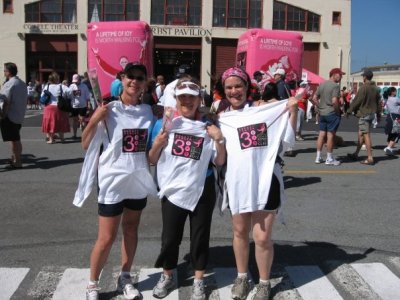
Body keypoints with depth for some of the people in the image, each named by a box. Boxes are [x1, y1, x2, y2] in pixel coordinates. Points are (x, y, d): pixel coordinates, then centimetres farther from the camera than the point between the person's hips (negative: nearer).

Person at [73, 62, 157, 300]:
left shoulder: (148, 111, 3)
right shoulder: (109, 110, -10)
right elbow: (86, 145, -9)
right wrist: (94, 120, -23)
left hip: (139, 180, 5)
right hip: (113, 181, -4)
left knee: (131, 230, 16)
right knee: (107, 238, 0)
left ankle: (125, 279, 31)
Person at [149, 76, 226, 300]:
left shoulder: (208, 126, -2)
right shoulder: (163, 124, -3)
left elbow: (220, 162, -2)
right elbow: (152, 160, 0)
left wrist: (219, 140, -17)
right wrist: (158, 143, -18)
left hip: (202, 191, 0)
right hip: (173, 190, 0)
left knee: (200, 236, 10)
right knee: (170, 237, 10)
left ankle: (199, 281, 28)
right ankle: (167, 277, 33)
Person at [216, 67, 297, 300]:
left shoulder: (265, 109, -1)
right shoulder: (222, 119, 6)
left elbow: (286, 140, -2)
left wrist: (292, 111, -10)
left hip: (265, 181, -3)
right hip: (237, 182, 3)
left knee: (262, 237, 1)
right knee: (240, 232, 18)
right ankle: (242, 277, 39)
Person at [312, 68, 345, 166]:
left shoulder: (322, 84, 9)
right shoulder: (335, 86, -14)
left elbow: (314, 98, 9)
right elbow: (334, 101, -23)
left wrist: (320, 108, 12)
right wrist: (338, 111, -10)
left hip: (322, 113, 7)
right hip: (332, 113, -7)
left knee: (321, 134, 11)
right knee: (330, 135, -1)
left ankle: (318, 157, 14)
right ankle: (329, 159, 6)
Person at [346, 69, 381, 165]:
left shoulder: (363, 88, -15)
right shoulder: (375, 88, 10)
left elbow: (356, 101, -13)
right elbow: (378, 102, 14)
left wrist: (349, 111, -3)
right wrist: (378, 113, 21)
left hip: (364, 114, -8)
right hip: (372, 114, 8)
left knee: (366, 135, -7)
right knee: (361, 134, 16)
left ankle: (370, 158, -7)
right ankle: (355, 154, 24)